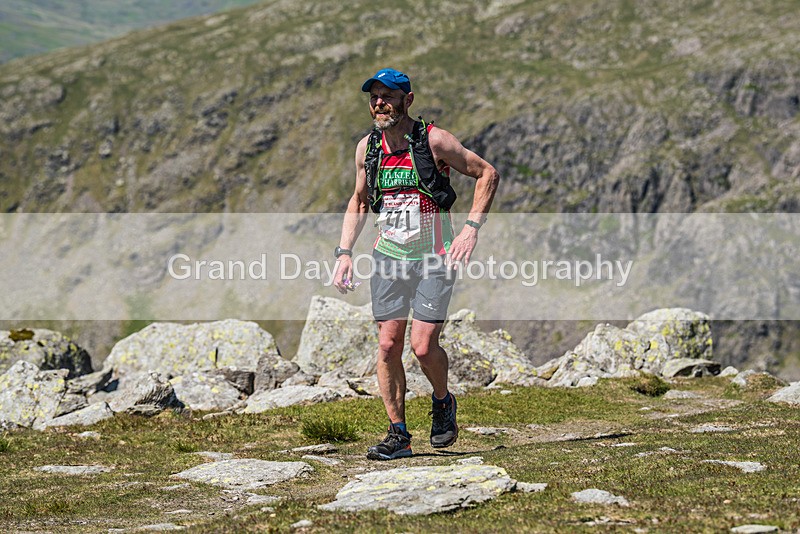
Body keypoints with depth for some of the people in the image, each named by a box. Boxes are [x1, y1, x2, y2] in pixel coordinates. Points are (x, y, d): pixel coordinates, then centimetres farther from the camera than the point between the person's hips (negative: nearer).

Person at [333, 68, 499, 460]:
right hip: (389, 256, 4)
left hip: (434, 257, -4)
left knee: (423, 345, -12)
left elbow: (488, 174, -4)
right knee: (388, 344, -1)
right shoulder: (367, 148, 2)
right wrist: (344, 252, 7)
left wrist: (471, 228, -13)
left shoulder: (434, 141, -13)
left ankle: (443, 402, 20)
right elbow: (359, 202, 17)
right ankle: (398, 435, 9)